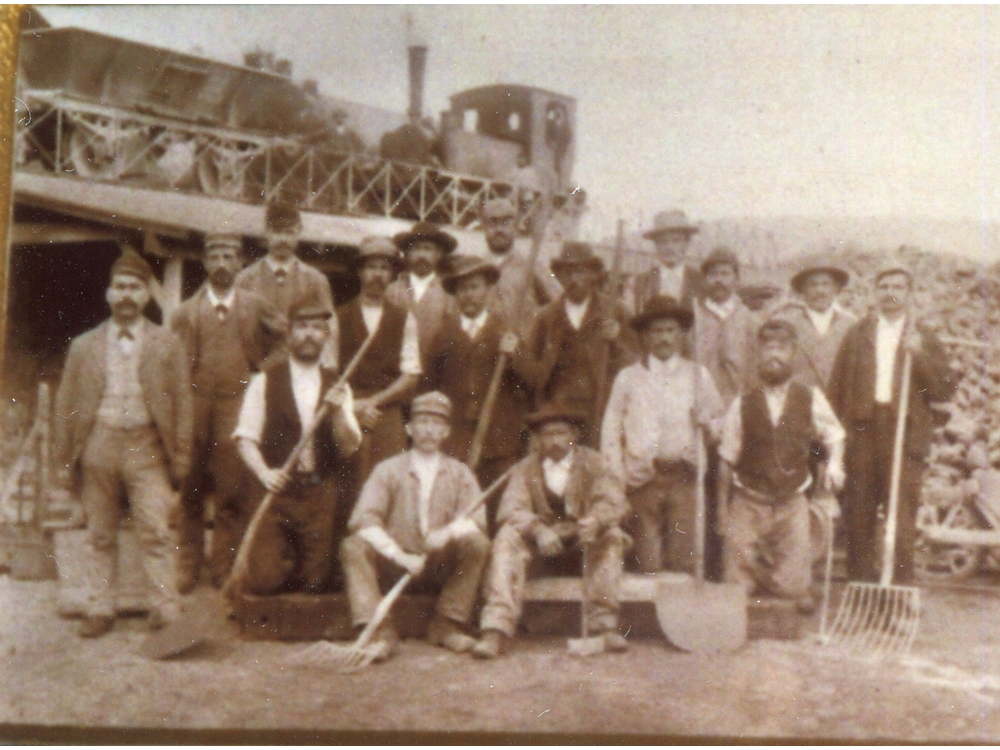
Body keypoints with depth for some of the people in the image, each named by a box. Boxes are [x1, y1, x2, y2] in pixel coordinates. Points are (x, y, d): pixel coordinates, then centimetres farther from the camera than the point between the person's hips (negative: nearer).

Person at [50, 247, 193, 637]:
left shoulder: (166, 344, 7)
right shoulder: (84, 346, 10)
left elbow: (182, 403, 5)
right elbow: (66, 407, 11)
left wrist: (179, 460, 0)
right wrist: (64, 466, 7)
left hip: (147, 447, -2)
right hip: (97, 445, 2)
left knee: (157, 532, -8)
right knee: (100, 536, 7)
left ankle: (166, 611, -2)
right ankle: (99, 611, 17)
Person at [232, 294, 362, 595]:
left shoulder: (337, 387, 9)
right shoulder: (264, 382, 2)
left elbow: (349, 447, 3)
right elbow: (245, 437, -1)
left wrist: (338, 411, -14)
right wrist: (263, 472, -17)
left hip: (321, 492, 2)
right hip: (276, 489, -2)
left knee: (315, 581, 2)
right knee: (265, 579, -8)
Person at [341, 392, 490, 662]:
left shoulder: (458, 473, 8)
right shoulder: (388, 470, 3)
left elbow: (476, 518, -5)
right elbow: (364, 520, -9)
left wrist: (447, 533, -27)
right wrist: (400, 556, -22)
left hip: (441, 567, 1)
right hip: (394, 564, -1)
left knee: (478, 543, -25)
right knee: (353, 547, -26)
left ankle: (446, 626, -14)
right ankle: (380, 632, -30)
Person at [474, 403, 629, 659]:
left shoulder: (592, 463, 3)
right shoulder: (527, 469, 3)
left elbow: (614, 502, -10)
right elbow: (510, 510, -11)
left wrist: (596, 521, -34)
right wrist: (537, 529, -33)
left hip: (584, 550, 0)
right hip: (539, 552, 0)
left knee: (612, 537, -28)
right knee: (507, 538, -27)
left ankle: (603, 625, -27)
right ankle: (496, 631, -37)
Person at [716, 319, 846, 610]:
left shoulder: (810, 399, -2)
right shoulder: (742, 405, -4)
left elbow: (834, 434, 13)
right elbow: (727, 460, 2)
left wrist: (834, 464, -7)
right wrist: (722, 510, 4)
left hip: (792, 506, 0)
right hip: (747, 505, 0)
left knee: (795, 590, 1)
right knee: (738, 586, 1)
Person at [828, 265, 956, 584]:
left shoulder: (924, 338, 10)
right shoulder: (857, 334, 13)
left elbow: (946, 389, 1)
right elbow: (837, 388, 10)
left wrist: (919, 355, -11)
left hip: (904, 435, -1)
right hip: (861, 432, 2)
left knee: (902, 518, -6)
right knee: (859, 515, 5)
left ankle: (900, 587, 1)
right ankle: (859, 583, 14)